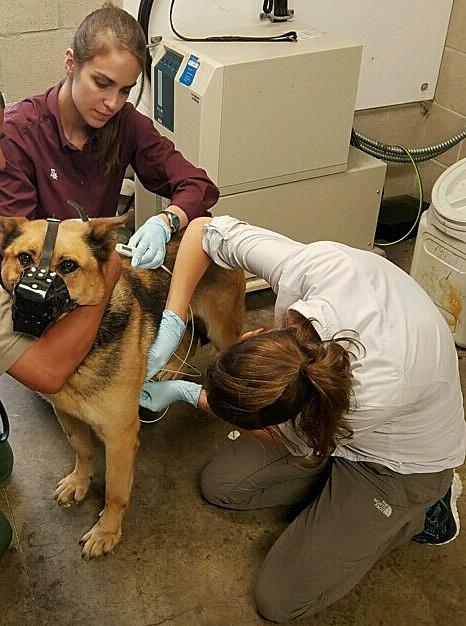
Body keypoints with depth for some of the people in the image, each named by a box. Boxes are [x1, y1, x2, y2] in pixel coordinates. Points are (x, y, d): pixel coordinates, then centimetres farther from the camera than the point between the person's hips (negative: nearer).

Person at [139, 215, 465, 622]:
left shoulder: (378, 392, -43)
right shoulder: (312, 265, -35)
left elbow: (291, 439, -21)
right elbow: (205, 229, -18)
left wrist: (187, 394, -14)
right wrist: (171, 325, -27)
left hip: (399, 462, -5)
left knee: (278, 600, -2)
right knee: (219, 485, 4)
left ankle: (421, 510, 9)